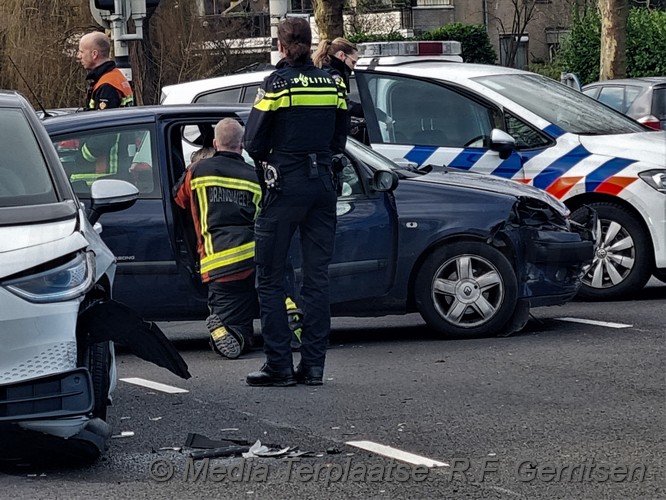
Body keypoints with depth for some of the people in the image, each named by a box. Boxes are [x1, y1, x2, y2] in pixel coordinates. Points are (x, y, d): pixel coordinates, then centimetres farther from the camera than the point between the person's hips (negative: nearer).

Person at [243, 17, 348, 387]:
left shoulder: (276, 84, -8)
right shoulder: (332, 85, 7)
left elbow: (253, 142, -7)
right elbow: (339, 141, 13)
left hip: (285, 186, -5)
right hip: (322, 183, 5)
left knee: (270, 279, 2)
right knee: (317, 276, 8)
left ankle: (279, 366, -3)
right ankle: (314, 365, 6)